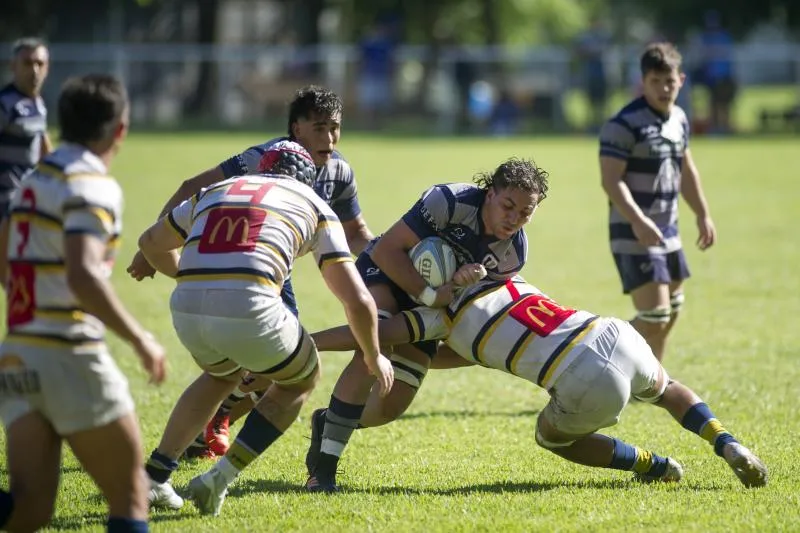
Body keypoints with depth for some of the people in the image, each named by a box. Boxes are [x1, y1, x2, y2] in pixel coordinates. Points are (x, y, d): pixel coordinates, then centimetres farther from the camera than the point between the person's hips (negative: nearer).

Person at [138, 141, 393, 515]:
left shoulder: (215, 190, 30)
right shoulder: (314, 207, 21)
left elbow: (151, 243, 45)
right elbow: (357, 301, 15)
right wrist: (374, 357, 32)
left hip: (186, 311, 4)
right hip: (250, 311, -4)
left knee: (223, 374, 37)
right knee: (300, 380, 27)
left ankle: (152, 479, 30)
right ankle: (220, 478, 16)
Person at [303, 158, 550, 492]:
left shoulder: (514, 253, -14)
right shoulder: (450, 202, -31)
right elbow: (386, 250, -29)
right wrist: (431, 296, -34)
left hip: (427, 304, 6)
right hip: (382, 273, -6)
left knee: (392, 407, -2)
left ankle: (329, 423, 30)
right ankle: (323, 466, -28)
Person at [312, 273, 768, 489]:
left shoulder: (443, 314, 6)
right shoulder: (506, 278, 24)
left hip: (588, 383, -6)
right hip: (619, 336, 6)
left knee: (553, 436, 29)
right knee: (666, 389, 40)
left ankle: (655, 466, 25)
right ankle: (730, 447, 20)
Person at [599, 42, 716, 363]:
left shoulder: (679, 119, 10)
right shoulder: (625, 125, -17)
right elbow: (611, 180, -22)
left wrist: (703, 215, 25)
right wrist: (638, 221, -33)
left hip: (667, 230, 9)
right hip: (633, 235, -9)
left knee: (670, 312, 17)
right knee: (653, 315, -15)